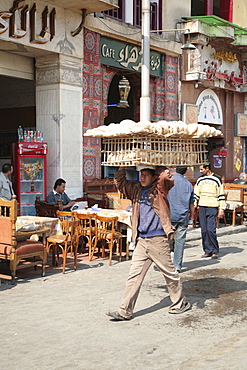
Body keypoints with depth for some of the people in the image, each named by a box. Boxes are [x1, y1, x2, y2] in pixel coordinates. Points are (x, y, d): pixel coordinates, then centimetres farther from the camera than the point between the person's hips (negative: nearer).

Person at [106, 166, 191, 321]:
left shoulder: (159, 189, -4)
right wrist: (124, 166, 11)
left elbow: (166, 175, -21)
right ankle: (125, 311, 7)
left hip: (158, 240, -5)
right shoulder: (137, 190, 12)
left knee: (170, 273, 9)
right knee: (134, 275, 3)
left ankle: (181, 303, 28)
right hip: (141, 240, 5)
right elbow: (121, 180, 21)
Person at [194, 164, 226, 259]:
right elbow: (195, 195, 16)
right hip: (202, 208, 5)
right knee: (204, 230, 2)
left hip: (212, 208, -4)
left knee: (211, 230, -12)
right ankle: (207, 251, 11)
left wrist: (221, 209, -3)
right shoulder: (199, 180, 13)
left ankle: (215, 251, 1)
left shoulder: (217, 179, 1)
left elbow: (221, 195, 1)